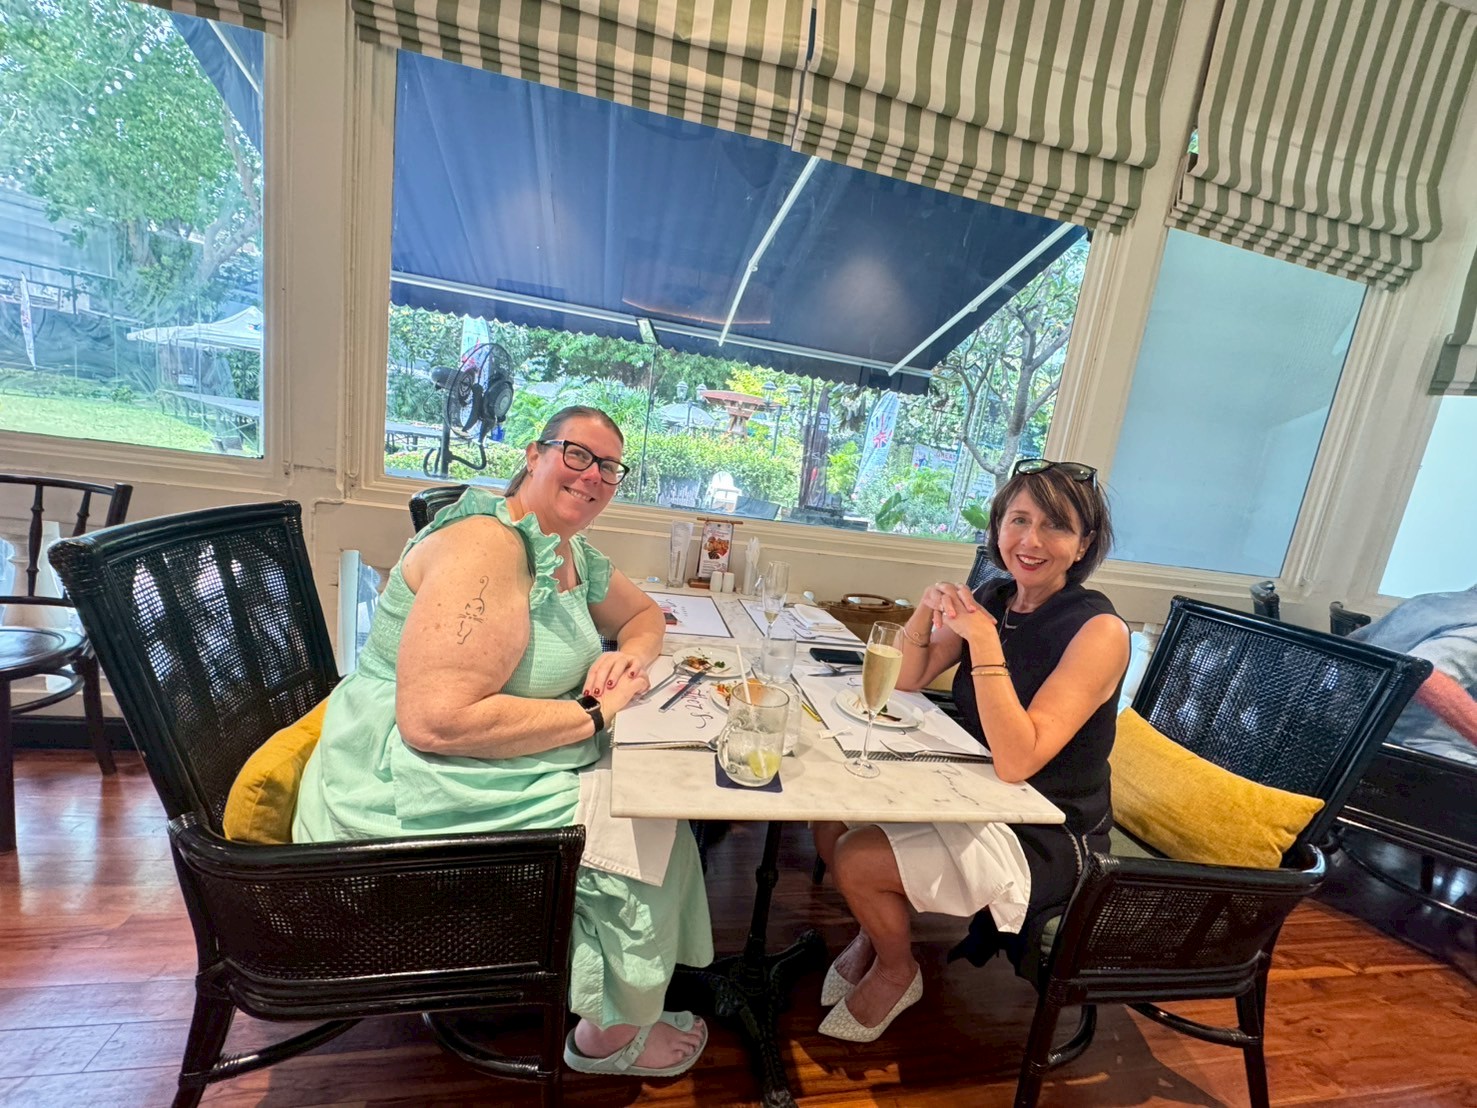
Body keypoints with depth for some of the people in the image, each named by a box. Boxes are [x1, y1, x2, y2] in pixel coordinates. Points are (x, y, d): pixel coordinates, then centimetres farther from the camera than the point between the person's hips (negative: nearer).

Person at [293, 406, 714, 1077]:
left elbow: (644, 614, 19)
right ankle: (609, 1036, 23)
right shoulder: (487, 545, -25)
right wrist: (595, 714, -23)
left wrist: (629, 656, -4)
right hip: (411, 795, -8)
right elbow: (436, 720, -31)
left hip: (502, 769, 9)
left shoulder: (574, 555, 4)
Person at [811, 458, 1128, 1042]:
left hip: (1045, 839, -6)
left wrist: (982, 640, -34)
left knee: (855, 861, -15)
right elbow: (907, 680, 0)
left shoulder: (1099, 631, -23)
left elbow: (1017, 761, -30)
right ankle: (875, 931, 28)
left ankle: (896, 973, 18)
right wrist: (926, 610, -17)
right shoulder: (991, 597, -4)